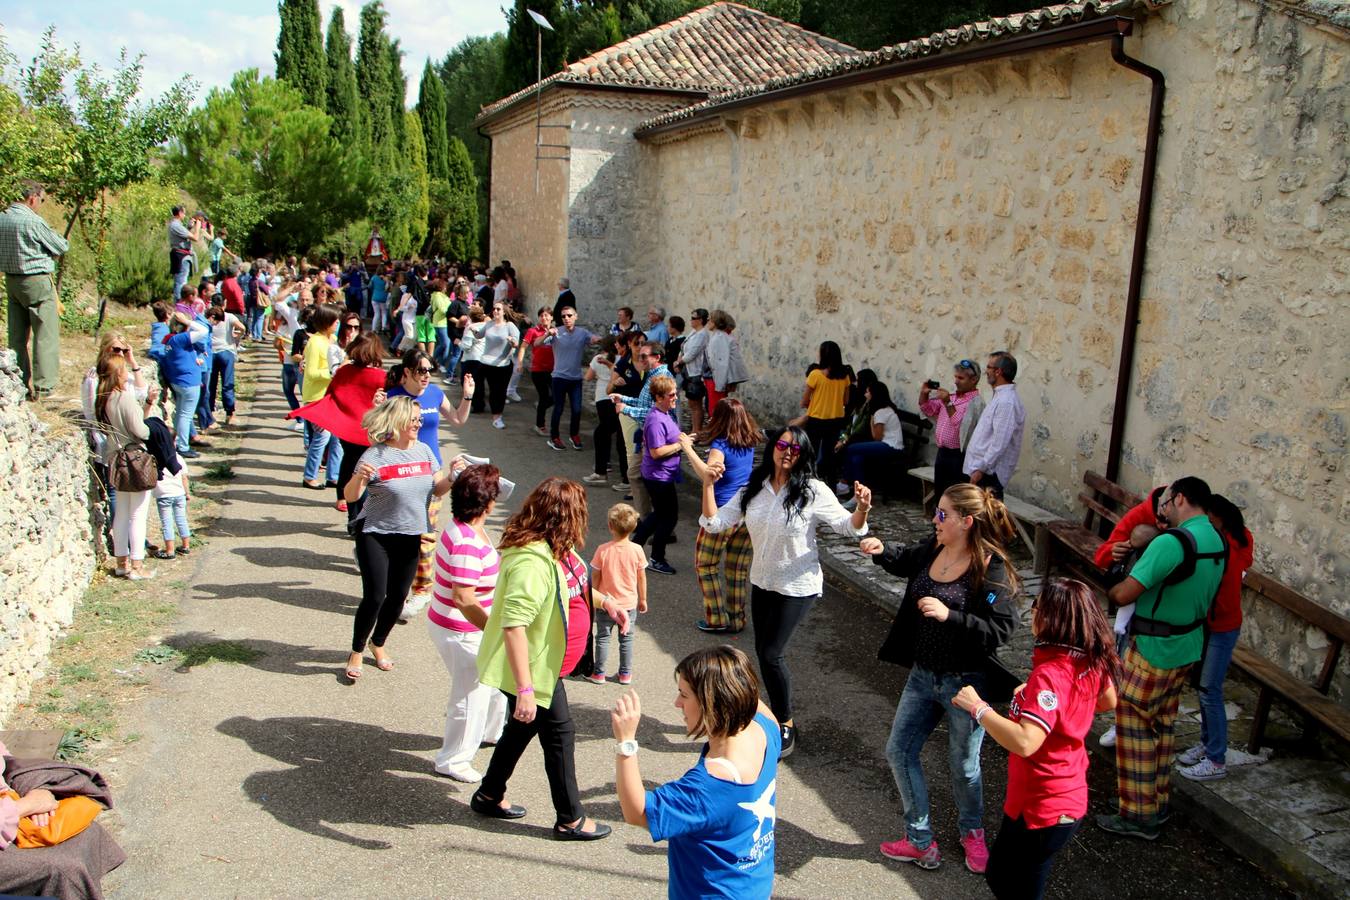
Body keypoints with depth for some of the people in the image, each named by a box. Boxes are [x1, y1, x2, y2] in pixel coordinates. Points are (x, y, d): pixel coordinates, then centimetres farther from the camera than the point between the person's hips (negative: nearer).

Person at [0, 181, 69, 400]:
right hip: (37, 281, -7)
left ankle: (19, 383, 18)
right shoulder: (33, 221, -16)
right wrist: (55, 250, 16)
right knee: (46, 334, -1)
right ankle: (43, 385, -2)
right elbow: (62, 247, -7)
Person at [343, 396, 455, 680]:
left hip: (410, 537, 5)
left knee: (398, 596, 12)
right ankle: (356, 653, 14)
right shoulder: (376, 455, -15)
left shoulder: (424, 451, 1)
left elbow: (438, 490, 7)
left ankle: (378, 643, 36)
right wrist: (359, 477, -36)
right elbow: (351, 497, -16)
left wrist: (453, 476, -12)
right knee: (374, 596, -8)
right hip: (375, 536, -5)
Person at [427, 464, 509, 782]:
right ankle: (453, 760, 27)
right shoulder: (468, 544, -32)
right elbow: (464, 600, -33)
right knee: (472, 695, 7)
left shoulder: (461, 525, -2)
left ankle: (491, 730, 51)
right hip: (460, 633, -10)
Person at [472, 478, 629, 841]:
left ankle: (489, 795, 42)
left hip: (547, 664, 10)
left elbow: (573, 585, 21)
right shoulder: (532, 562, -33)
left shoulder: (555, 547, -2)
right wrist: (525, 689, -37)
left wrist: (606, 603, 16)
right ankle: (570, 819, 22)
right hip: (534, 668, -10)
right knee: (560, 733, 5)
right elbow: (513, 625, -36)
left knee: (524, 727, 23)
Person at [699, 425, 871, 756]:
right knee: (763, 652, 13)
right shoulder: (753, 489, -1)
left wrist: (862, 509, -31)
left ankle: (786, 724, 14)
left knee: (771, 654, -7)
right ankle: (779, 714, 34)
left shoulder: (813, 491, -14)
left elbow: (846, 526, -11)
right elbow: (715, 523, -4)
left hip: (797, 586, -6)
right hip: (761, 582, 6)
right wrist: (708, 485, -15)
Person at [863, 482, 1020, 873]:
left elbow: (1001, 630, -25)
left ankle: (972, 832, 44)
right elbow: (906, 560, 20)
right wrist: (882, 551, 0)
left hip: (965, 683, -7)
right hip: (923, 675, 7)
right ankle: (921, 842, 27)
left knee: (964, 766, 13)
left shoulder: (992, 569, -22)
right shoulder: (933, 548, -3)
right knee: (899, 751, 11)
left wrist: (949, 616, -32)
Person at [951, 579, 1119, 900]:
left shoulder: (1049, 674, -30)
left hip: (1041, 809, -9)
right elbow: (1108, 701, 17)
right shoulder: (1092, 661, -4)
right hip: (1070, 798, 9)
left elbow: (1024, 743, -41)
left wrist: (978, 708, -30)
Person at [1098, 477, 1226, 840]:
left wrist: (1111, 591, -1)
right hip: (1187, 649, 9)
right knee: (1162, 727, 19)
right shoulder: (1218, 543, 3)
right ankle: (1159, 802, 30)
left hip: (1153, 651, -9)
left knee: (1135, 729, 3)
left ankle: (1139, 816, 11)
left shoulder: (1172, 542, -25)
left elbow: (1124, 595, -24)